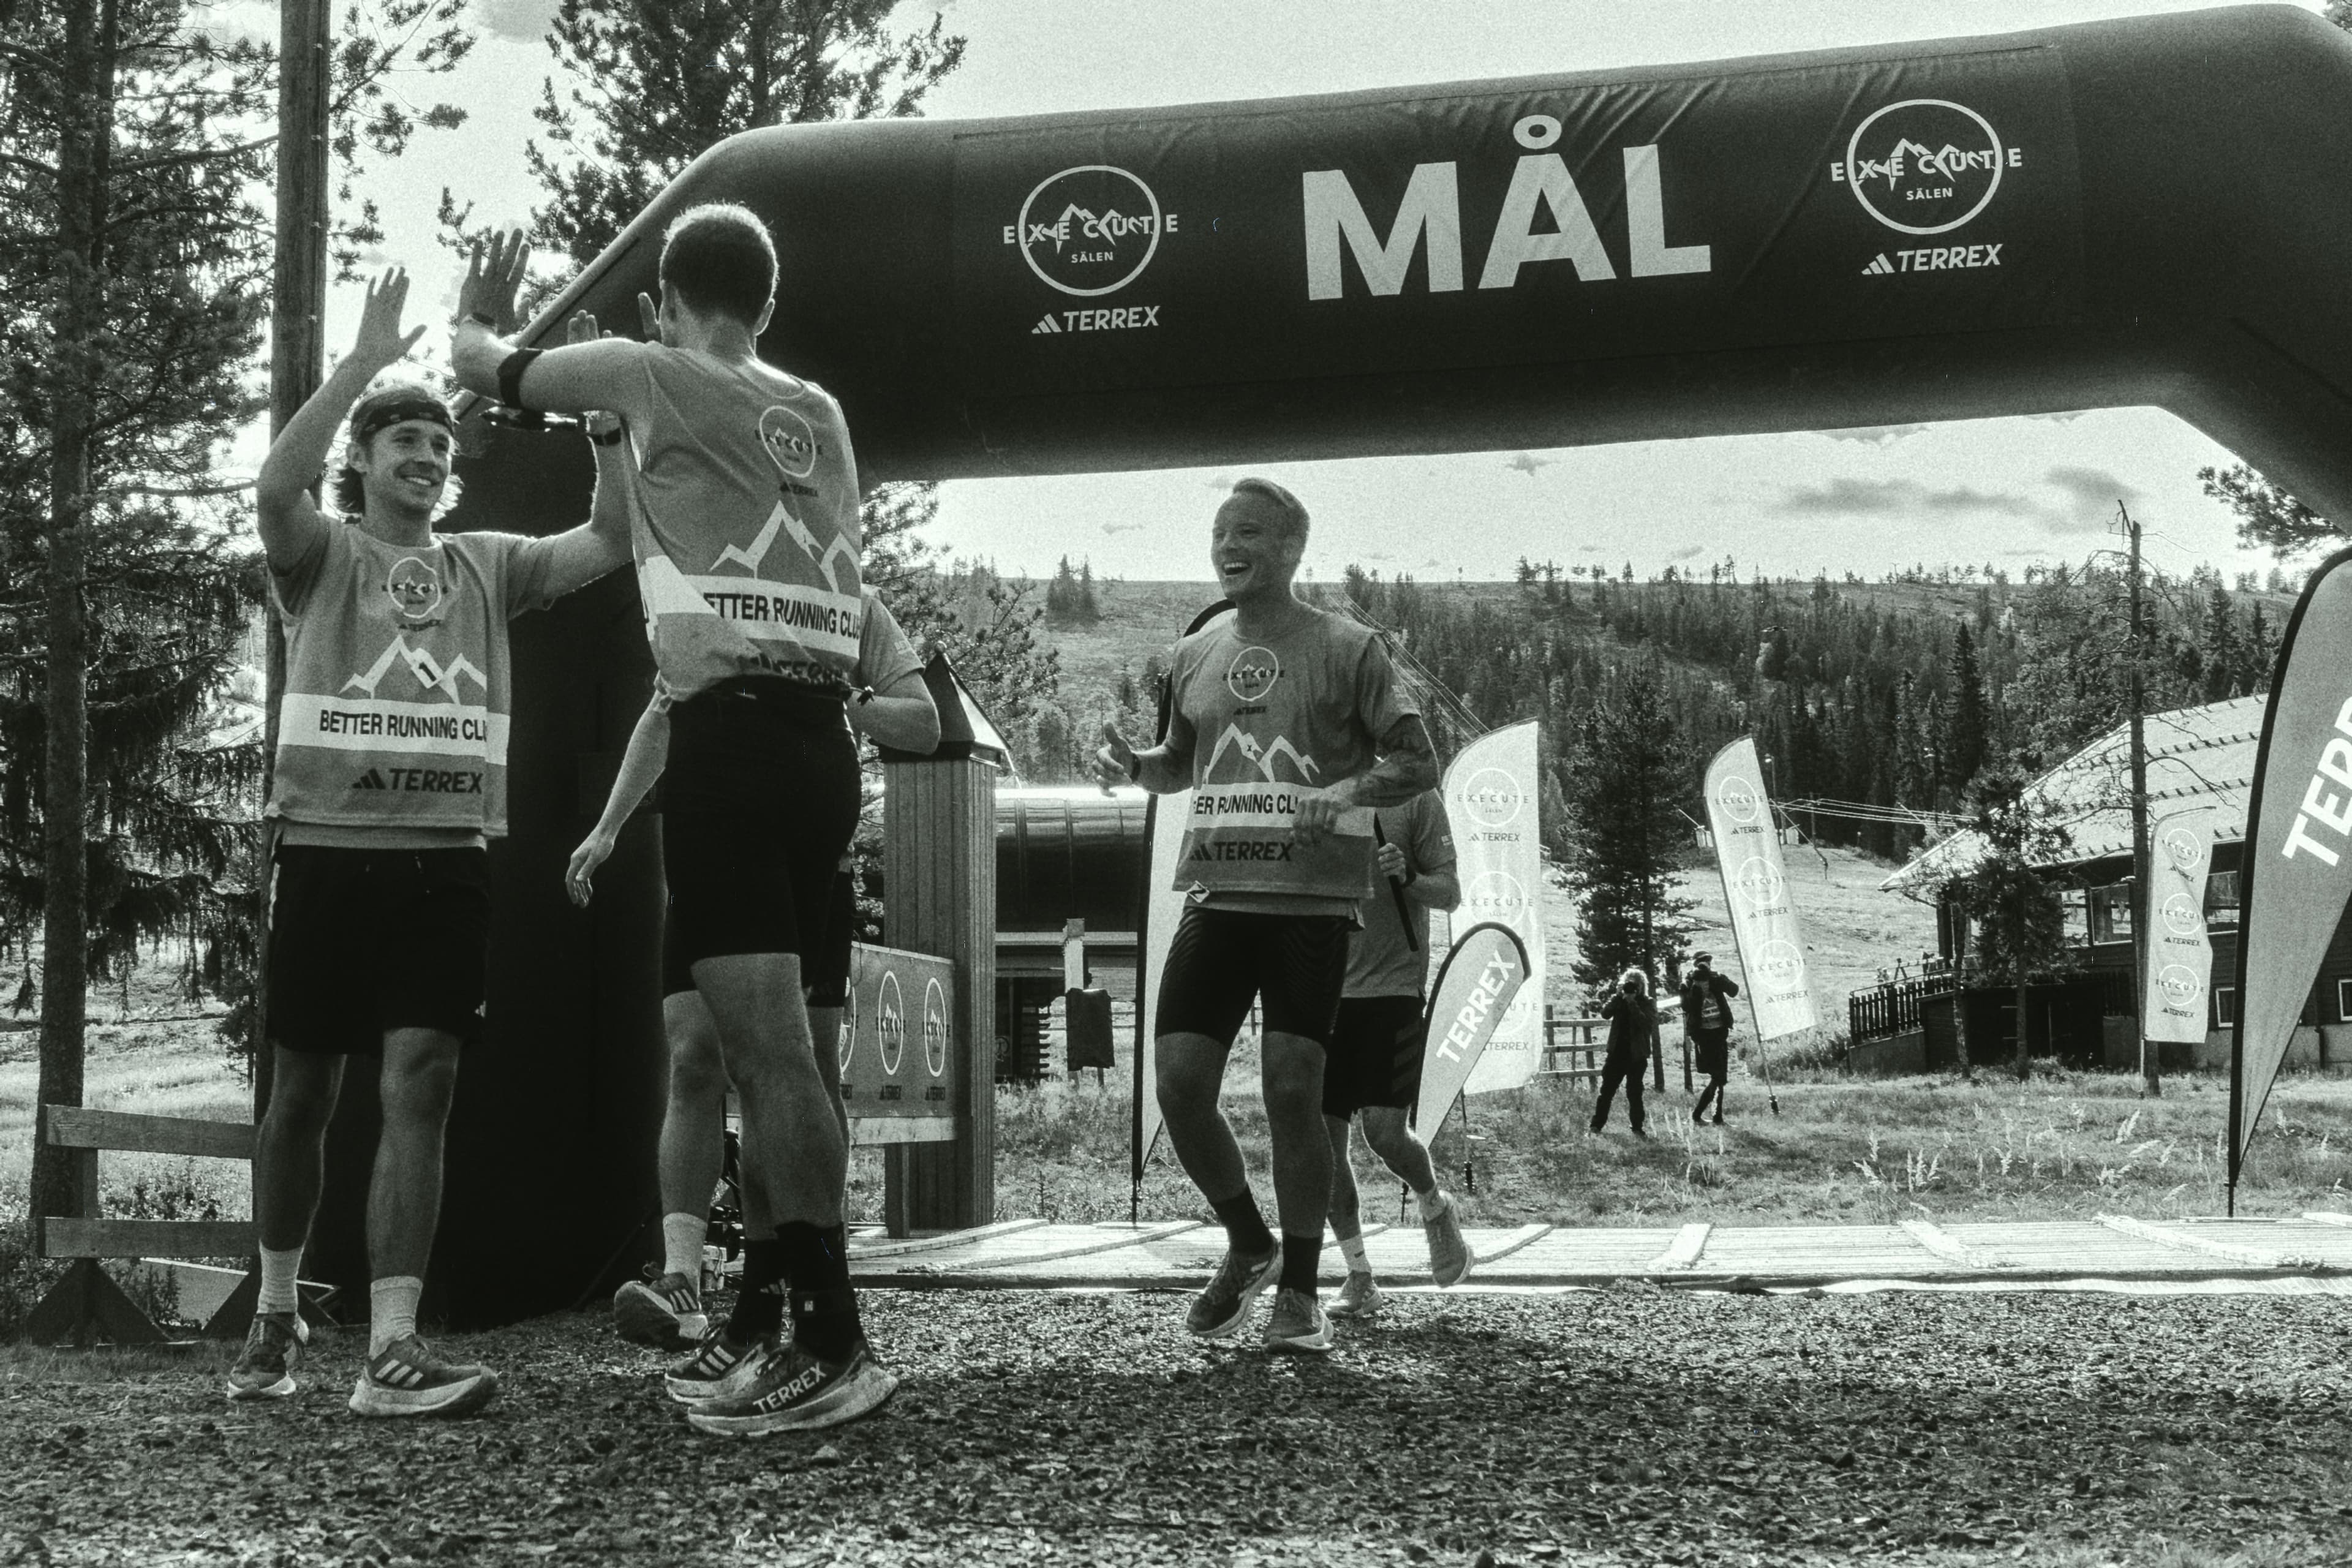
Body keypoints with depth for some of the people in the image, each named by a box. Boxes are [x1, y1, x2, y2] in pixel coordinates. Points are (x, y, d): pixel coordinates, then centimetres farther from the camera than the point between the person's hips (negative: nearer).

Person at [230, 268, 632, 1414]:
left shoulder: (487, 565, 15)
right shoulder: (323, 553, 5)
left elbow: (613, 540, 3)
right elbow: (274, 489, -18)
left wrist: (604, 404, -6)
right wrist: (366, 359, -19)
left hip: (446, 859, 2)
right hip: (329, 850, -1)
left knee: (417, 1085, -9)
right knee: (303, 1092, 9)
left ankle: (390, 1349, -11)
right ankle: (276, 1316, 29)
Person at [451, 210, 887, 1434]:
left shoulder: (657, 377, 2)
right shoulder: (817, 414, 17)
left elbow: (484, 366, 16)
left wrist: (476, 305, 36)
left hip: (731, 737, -7)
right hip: (821, 739, 7)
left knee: (768, 1045, -10)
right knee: (763, 1039, 14)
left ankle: (835, 1345, -10)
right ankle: (769, 1313, 21)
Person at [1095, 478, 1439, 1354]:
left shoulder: (1345, 649, 0)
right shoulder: (1194, 656, 14)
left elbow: (1418, 762, 1)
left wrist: (1351, 791, -18)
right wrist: (1131, 764, 5)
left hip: (1312, 898, -4)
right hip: (1215, 893, 4)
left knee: (1292, 1088, -8)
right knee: (1180, 1084, -4)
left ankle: (1300, 1292, 8)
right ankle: (1249, 1246, 21)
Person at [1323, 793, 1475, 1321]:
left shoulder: (1416, 797, -1)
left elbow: (1450, 893, 0)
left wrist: (1406, 876, -20)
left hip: (1394, 985, -4)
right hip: (1327, 990, 4)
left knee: (1384, 1130, -11)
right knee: (1324, 1136, 0)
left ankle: (1436, 1210, 22)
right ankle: (1359, 1278, 13)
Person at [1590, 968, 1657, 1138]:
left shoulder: (1647, 1003, 2)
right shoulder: (1619, 1001, 8)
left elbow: (1646, 1023, -16)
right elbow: (1605, 1013, -9)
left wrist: (1632, 1003, -18)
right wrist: (1619, 996, -14)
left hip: (1636, 1054, -2)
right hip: (1617, 1052, 2)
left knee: (1635, 1092, 0)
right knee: (1607, 1090, 1)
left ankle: (1637, 1128, 9)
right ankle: (1596, 1126, 5)